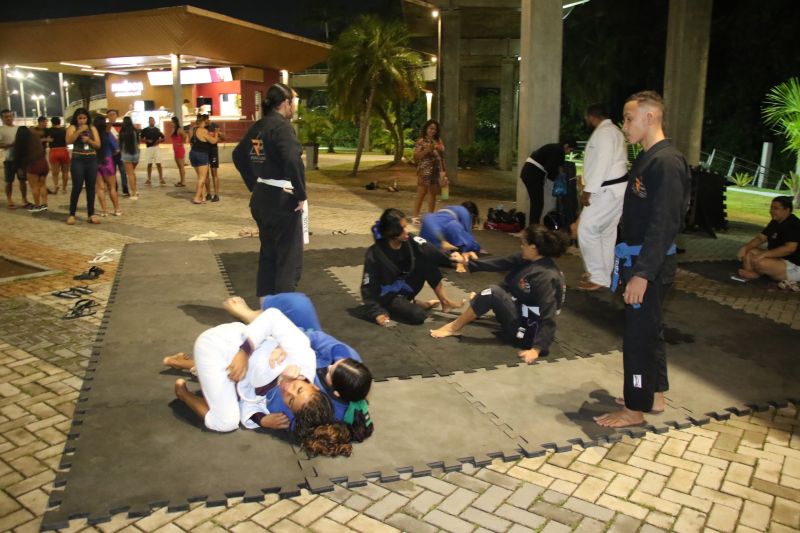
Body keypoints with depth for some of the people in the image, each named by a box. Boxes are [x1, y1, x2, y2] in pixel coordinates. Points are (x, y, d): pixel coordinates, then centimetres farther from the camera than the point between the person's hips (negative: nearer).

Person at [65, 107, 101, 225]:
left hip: (92, 160, 3)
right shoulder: (72, 128, 3)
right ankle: (72, 214, 3)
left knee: (91, 187, 4)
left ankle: (91, 214, 8)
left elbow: (98, 145, 6)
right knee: (77, 187, -6)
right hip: (78, 160, -3)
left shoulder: (92, 128, 11)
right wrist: (79, 131, -17)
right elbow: (69, 141, -13)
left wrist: (89, 140, -12)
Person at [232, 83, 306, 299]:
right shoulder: (282, 126, -15)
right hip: (282, 200, -9)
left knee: (268, 254, 20)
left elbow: (238, 155, 22)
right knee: (289, 260, 1)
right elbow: (293, 160, -31)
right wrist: (301, 195, -21)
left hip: (261, 199, 9)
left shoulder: (258, 126, 10)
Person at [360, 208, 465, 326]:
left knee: (427, 261, -18)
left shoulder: (409, 241, -14)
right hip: (387, 296, -5)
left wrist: (449, 257, -40)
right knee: (418, 315, -30)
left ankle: (445, 302, -7)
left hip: (405, 289, 5)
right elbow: (368, 287, -20)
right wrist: (377, 312, -28)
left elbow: (431, 251, -24)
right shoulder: (374, 255, -25)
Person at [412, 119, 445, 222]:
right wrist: (427, 150, -19)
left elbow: (442, 156, 17)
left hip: (437, 172, 6)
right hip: (425, 172, -6)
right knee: (421, 194, -6)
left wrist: (443, 171, 13)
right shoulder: (421, 141, -4)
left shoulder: (439, 141, 13)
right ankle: (416, 216, -1)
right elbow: (416, 156, -9)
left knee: (433, 194, 8)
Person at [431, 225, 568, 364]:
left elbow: (548, 317, -30)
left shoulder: (546, 277, -28)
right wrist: (467, 262, 6)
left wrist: (537, 349, -34)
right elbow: (501, 263, 3)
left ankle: (454, 327, -9)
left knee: (493, 292, -23)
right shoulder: (528, 260, -3)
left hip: (526, 330, -10)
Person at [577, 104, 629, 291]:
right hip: (615, 188, 10)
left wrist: (588, 190, -20)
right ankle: (603, 275, 23)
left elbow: (602, 164, -22)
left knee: (586, 231, -6)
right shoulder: (612, 130, 18)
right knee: (607, 233, 15)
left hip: (607, 190, -10)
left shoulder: (604, 132, -14)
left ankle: (598, 277, -1)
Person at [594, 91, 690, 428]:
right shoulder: (647, 159, 12)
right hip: (637, 259, 10)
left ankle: (635, 409, 13)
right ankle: (654, 396, 34)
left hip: (651, 264, -10)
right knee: (649, 330, 19)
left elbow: (664, 224, -24)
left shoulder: (667, 162, -19)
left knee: (639, 334, -1)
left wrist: (643, 273, -25)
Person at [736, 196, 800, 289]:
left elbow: (790, 248, -32)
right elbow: (760, 238, 9)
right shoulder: (775, 222, 8)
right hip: (778, 259, 10)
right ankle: (749, 273, -19)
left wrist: (764, 254, -35)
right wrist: (744, 248, -9)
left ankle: (754, 273, 0)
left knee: (759, 263, -32)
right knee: (749, 252, 2)